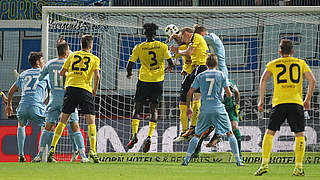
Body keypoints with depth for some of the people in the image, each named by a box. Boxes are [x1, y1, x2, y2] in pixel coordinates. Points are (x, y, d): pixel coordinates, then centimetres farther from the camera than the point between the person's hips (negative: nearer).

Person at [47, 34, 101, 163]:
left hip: (70, 87, 2)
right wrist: (95, 90, 8)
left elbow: (62, 73, 15)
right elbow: (97, 75, -6)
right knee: (91, 121, 2)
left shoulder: (72, 55, 15)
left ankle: (52, 148, 1)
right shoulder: (95, 59, 8)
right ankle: (92, 150, -10)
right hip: (85, 89, -2)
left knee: (63, 121, 8)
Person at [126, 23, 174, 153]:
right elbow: (170, 64, -2)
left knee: (137, 108, 8)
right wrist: (170, 67, 22)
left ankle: (134, 135, -5)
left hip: (143, 81, -1)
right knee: (154, 109, 6)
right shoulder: (162, 46, -2)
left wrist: (129, 73, 18)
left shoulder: (139, 48, -3)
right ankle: (149, 137, -7)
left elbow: (130, 64, -3)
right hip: (158, 80, 1)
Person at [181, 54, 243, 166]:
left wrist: (188, 107, 18)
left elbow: (189, 93, 7)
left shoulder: (200, 76, 7)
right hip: (219, 109, -2)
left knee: (197, 135, 11)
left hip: (205, 109, 2)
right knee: (229, 133, 7)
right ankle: (238, 160, 2)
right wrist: (230, 95, 26)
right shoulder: (221, 75, 2)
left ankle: (187, 159, 1)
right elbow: (228, 93, 2)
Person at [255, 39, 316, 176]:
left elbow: (263, 80, -1)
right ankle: (298, 167, -2)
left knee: (269, 133, 7)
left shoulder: (273, 64, 12)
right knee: (300, 135, 6)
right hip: (296, 102, 0)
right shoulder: (301, 63, 14)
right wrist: (307, 100, 15)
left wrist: (261, 101, 4)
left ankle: (264, 164, -3)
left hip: (279, 103, 0)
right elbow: (312, 81, 6)